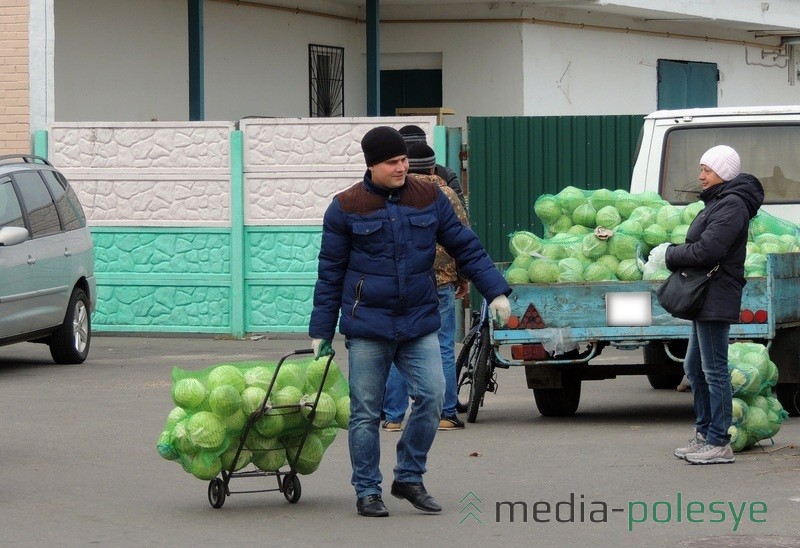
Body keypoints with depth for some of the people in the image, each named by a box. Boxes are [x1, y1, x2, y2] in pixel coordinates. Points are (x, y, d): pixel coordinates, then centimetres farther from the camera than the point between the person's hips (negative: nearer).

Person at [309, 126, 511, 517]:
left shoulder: (429, 198, 4)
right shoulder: (347, 208, -2)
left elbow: (466, 247, 10)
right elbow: (330, 274, 3)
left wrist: (495, 291, 2)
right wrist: (321, 331, 3)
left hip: (419, 323, 2)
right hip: (367, 326, -2)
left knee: (431, 396, -9)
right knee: (366, 412, 2)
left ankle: (409, 478, 8)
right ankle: (367, 491, 13)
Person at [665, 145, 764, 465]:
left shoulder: (731, 206, -15)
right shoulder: (718, 202, 18)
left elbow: (707, 250, -22)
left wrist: (671, 255, -9)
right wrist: (675, 253, 2)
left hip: (717, 299, -11)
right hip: (706, 299, 11)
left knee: (714, 370, -7)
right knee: (695, 367, 18)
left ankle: (719, 444, -3)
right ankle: (704, 434, 26)